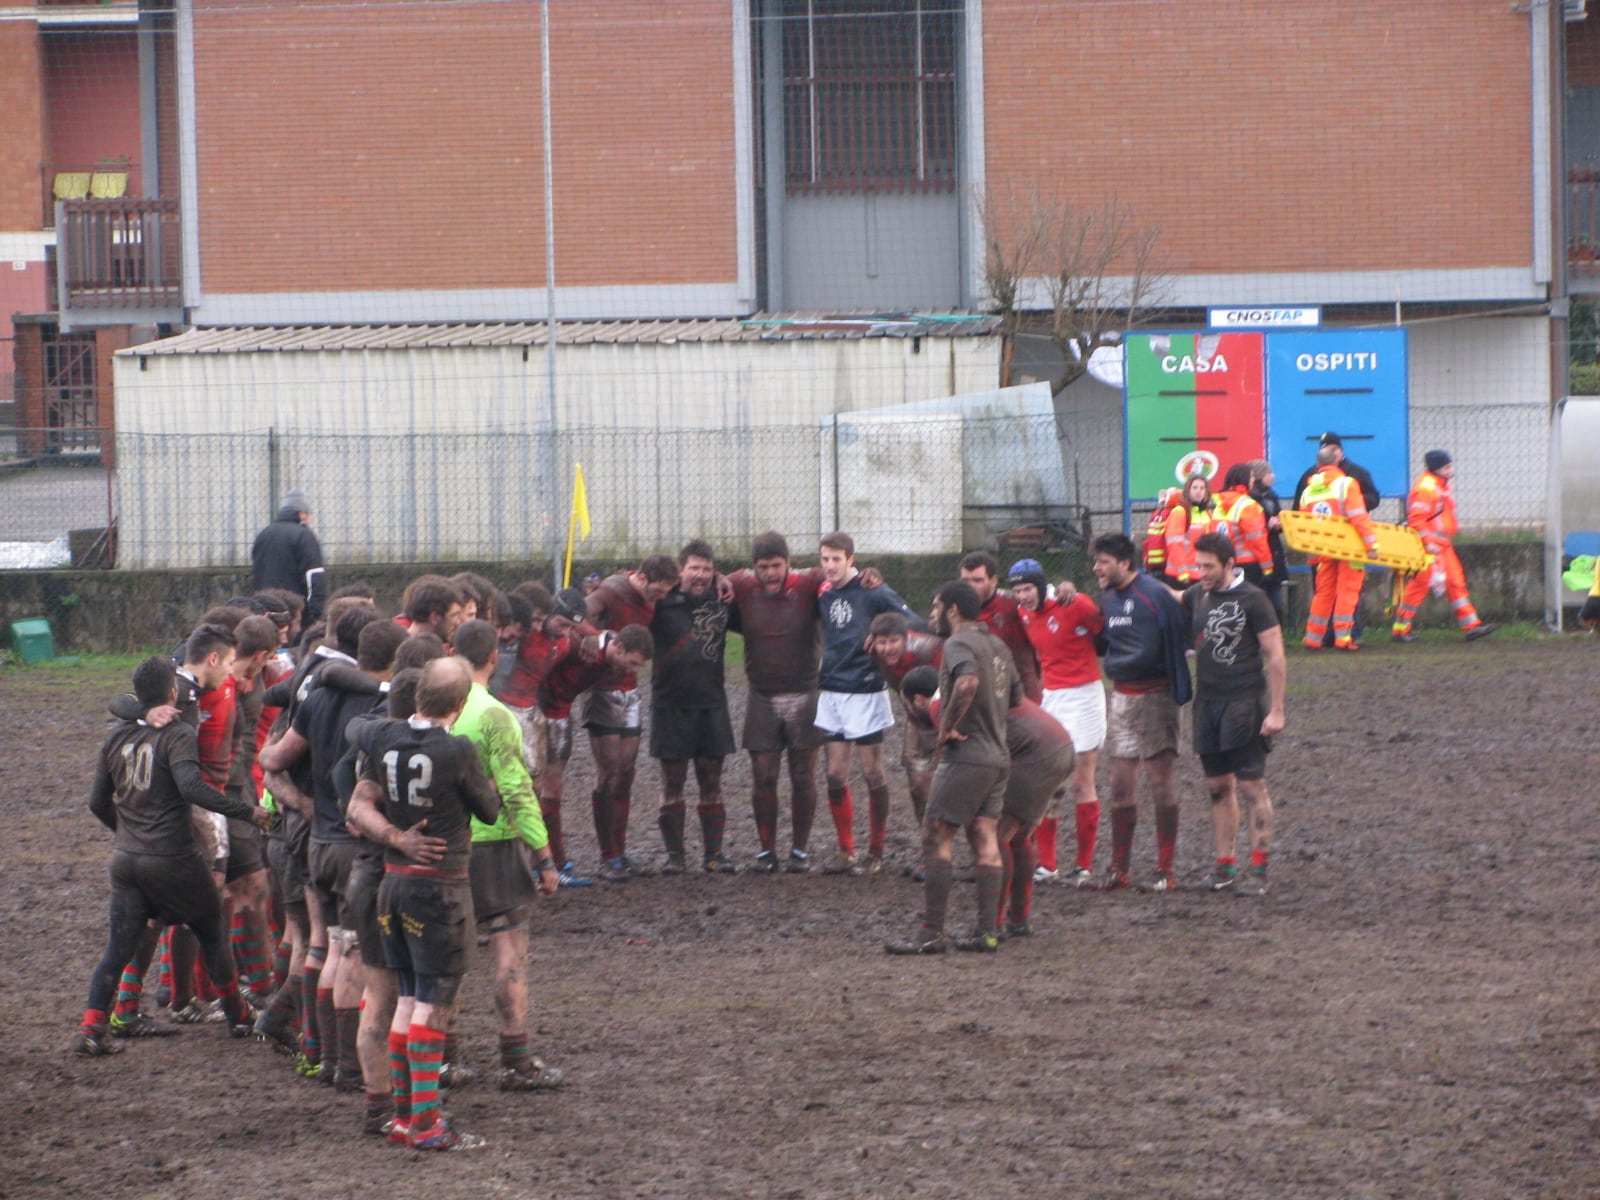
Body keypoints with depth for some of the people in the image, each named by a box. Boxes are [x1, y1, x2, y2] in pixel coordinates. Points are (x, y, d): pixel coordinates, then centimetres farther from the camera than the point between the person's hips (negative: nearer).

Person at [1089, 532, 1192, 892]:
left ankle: (1165, 872, 0)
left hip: (1153, 696, -8)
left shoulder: (1153, 596, -15)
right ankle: (1119, 869, 15)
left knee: (1159, 782, -4)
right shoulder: (1108, 596, 10)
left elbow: (1147, 655, -16)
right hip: (1122, 697, 8)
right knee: (1121, 784, 8)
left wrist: (1112, 665, -5)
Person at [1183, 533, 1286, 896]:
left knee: (1252, 785, -5)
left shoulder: (1252, 600, -9)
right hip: (1208, 701, 6)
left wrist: (1276, 711, -13)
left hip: (1244, 702, -6)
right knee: (1218, 786, 9)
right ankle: (1225, 865, 16)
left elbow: (1276, 657, -9)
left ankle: (1258, 870, -2)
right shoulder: (1197, 597, 8)